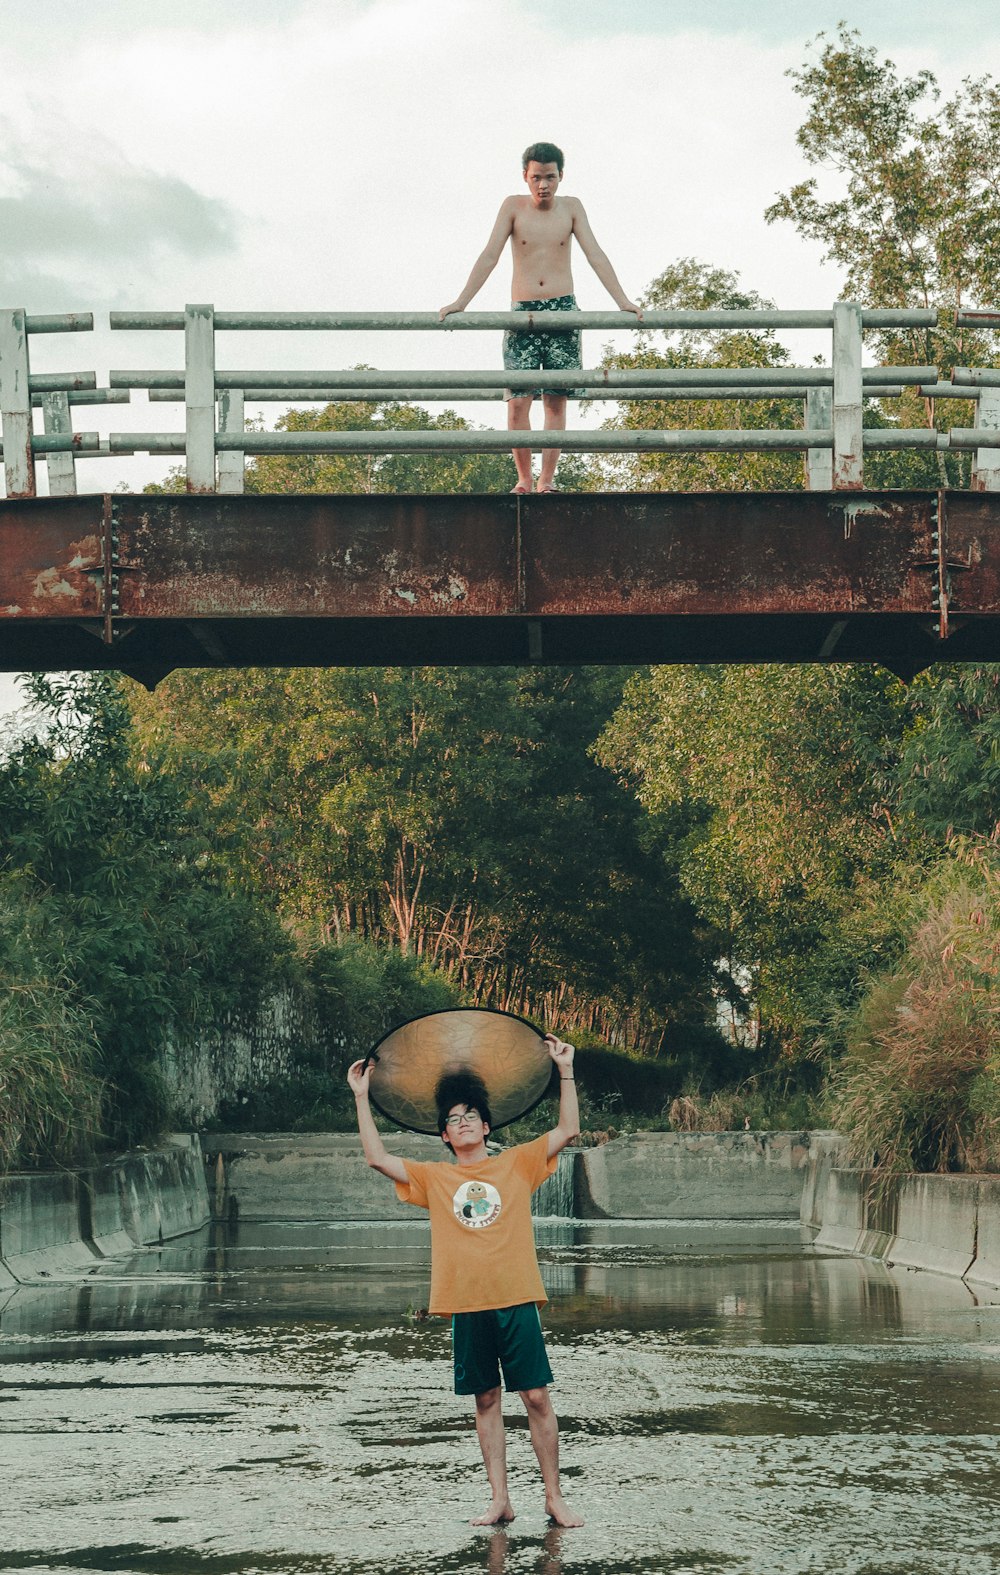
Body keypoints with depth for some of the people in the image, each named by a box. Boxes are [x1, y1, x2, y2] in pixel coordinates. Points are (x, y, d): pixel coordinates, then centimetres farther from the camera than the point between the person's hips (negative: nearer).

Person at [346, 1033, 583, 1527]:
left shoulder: (516, 1164, 7)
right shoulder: (434, 1177, 10)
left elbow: (567, 1130, 4)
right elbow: (377, 1157, 4)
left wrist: (565, 1071, -1)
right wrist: (361, 1098, 3)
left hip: (516, 1301, -2)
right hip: (466, 1306, 2)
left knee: (536, 1397, -3)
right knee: (486, 1401, 7)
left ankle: (554, 1496, 4)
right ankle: (500, 1500, 12)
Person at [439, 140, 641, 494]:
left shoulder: (571, 207, 5)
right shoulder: (513, 207, 3)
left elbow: (595, 255, 0)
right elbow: (490, 256, 0)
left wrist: (622, 300, -10)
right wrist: (461, 302, -8)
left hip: (563, 309, 1)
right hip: (522, 312, -1)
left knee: (556, 401, -3)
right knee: (518, 402, -9)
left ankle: (546, 481, -2)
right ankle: (523, 481, -1)